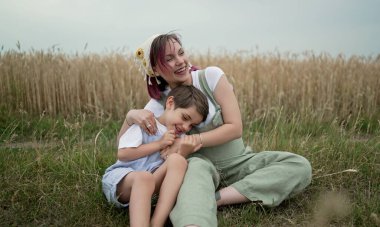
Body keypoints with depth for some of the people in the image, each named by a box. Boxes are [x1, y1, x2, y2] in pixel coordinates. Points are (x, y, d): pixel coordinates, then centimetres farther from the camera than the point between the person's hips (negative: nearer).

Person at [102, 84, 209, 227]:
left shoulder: (180, 138, 14)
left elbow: (174, 168, 1)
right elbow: (122, 154, -10)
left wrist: (183, 152, -19)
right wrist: (159, 144, -9)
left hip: (152, 184, 4)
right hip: (118, 180, -4)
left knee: (178, 160, -23)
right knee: (144, 177, -38)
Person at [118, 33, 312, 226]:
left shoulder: (211, 76, -9)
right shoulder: (158, 104, -6)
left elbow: (235, 127, -13)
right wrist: (130, 116, -25)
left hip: (239, 161, 2)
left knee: (300, 167, -21)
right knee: (196, 167, -39)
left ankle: (217, 198, -31)